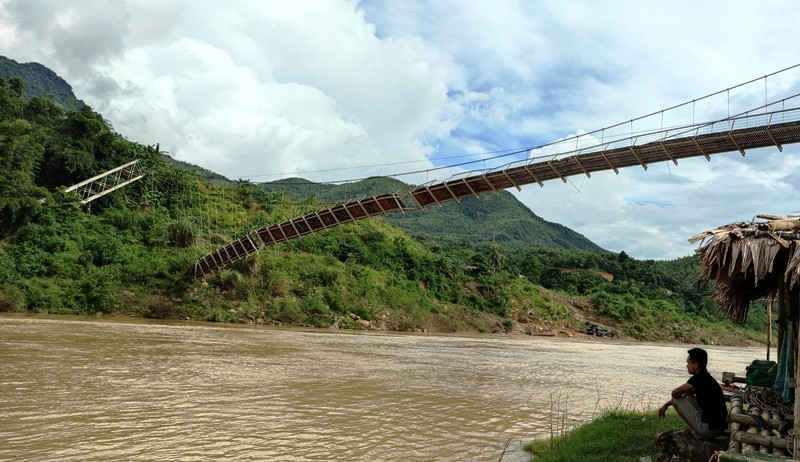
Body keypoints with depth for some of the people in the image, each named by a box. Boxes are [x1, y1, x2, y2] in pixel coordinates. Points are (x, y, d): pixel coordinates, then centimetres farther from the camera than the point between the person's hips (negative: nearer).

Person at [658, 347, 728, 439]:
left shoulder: (698, 379, -16)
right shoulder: (707, 377, 13)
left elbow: (675, 393, -11)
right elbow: (686, 394, 25)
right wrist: (666, 405, 24)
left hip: (709, 430, -9)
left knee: (676, 400, 0)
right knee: (689, 397, 24)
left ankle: (697, 433, 2)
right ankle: (698, 431, 14)